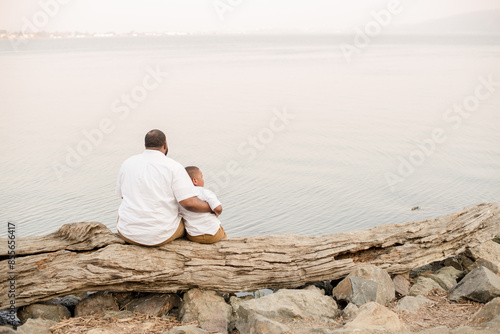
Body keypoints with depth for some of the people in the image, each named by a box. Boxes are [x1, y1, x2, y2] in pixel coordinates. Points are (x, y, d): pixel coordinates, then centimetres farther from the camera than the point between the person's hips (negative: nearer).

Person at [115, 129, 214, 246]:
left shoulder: (127, 163, 1)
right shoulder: (174, 167, -11)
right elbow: (189, 203, -20)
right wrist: (212, 208, -3)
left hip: (128, 234, 3)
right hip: (162, 236, -2)